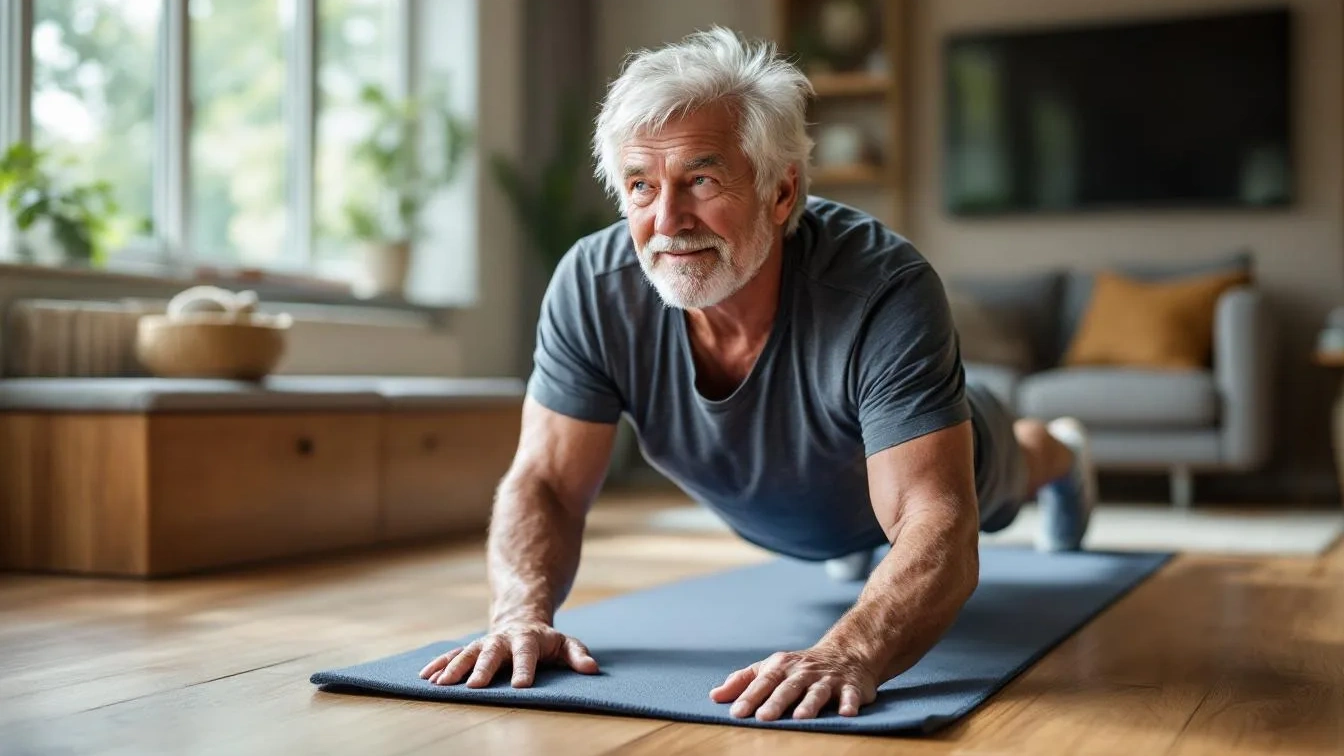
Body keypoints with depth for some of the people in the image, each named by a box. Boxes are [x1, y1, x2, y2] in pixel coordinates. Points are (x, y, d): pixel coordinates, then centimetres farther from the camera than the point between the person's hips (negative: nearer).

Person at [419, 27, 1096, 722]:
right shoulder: (592, 288, -37)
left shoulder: (885, 292, -48)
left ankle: (1055, 454, 71)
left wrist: (846, 655, -73)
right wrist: (523, 613, -52)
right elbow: (545, 484, -31)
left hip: (920, 455, -1)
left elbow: (935, 529, -53)